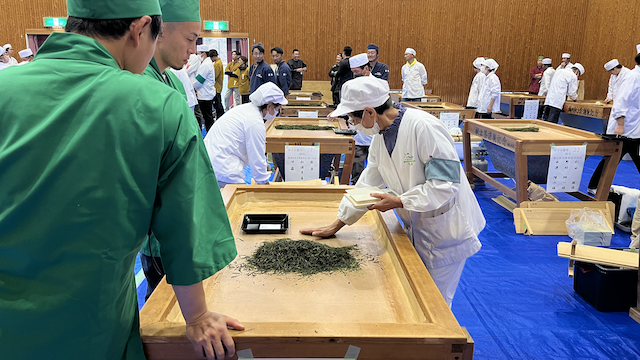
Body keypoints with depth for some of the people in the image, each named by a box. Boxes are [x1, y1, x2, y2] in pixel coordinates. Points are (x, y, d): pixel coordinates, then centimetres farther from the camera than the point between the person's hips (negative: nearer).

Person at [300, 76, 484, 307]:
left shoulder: (423, 127, -26)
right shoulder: (381, 135, 1)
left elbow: (446, 183, -28)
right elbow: (367, 183, 10)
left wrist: (398, 201, -24)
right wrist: (337, 225, 11)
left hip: (444, 230, -8)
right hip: (415, 228, 8)